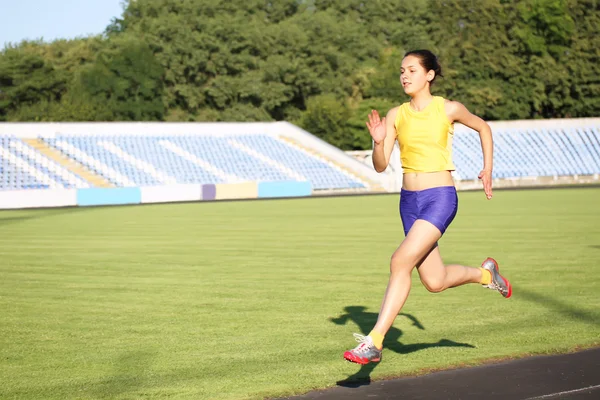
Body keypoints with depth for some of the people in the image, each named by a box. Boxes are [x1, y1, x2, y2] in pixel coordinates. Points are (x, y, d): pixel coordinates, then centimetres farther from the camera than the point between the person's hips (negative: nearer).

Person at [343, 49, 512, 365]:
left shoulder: (448, 110, -4)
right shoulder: (396, 115, 3)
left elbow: (483, 127, 15)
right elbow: (380, 166, 0)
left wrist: (488, 168, 10)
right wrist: (378, 141, -19)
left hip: (440, 198, -5)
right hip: (409, 200, 5)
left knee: (401, 262, -21)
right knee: (435, 282, 11)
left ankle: (373, 342, -18)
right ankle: (485, 273, 42)